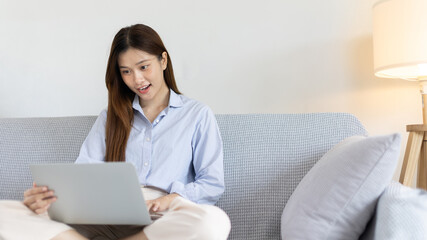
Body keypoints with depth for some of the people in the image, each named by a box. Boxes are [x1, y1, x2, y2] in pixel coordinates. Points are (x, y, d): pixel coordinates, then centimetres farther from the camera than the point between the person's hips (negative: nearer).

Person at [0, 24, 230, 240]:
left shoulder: (198, 114, 13)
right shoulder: (111, 117, 22)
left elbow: (212, 183, 7)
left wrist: (173, 198, -14)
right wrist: (51, 193, -13)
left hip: (164, 218, -1)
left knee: (214, 221, -40)